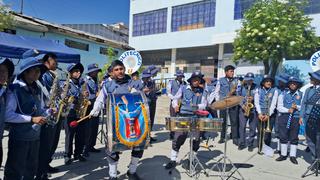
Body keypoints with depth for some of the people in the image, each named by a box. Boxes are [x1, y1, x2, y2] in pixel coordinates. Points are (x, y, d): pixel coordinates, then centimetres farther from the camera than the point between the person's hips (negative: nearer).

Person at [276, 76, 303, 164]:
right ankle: (283, 155, 18)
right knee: (283, 137, 6)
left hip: (295, 119, 0)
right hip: (284, 118, 0)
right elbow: (279, 107, 1)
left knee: (294, 138, 6)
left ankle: (293, 156, 17)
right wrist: (288, 110, -14)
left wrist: (297, 107, -15)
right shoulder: (283, 94, 6)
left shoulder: (301, 94, 7)